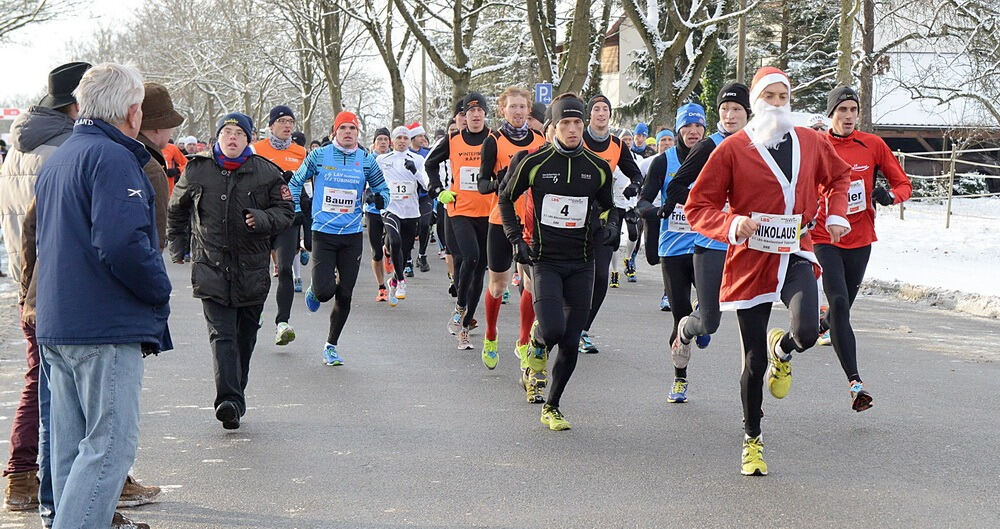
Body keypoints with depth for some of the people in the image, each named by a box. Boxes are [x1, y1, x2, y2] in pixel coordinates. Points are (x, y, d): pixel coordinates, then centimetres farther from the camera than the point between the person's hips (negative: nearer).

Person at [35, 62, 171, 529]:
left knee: (72, 446, 15)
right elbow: (123, 244, -25)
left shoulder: (56, 159, 17)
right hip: (108, 330, -10)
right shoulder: (113, 158, -14)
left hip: (55, 327, 10)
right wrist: (159, 291, -10)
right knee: (109, 447, -7)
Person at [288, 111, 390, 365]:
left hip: (352, 234, 2)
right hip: (323, 233, -2)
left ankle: (331, 345, 19)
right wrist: (296, 211, 4)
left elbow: (382, 189, 13)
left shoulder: (366, 160, 3)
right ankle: (314, 292, 25)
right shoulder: (319, 155, -1)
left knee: (345, 295, 3)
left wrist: (379, 199, -10)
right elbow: (296, 182, 12)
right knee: (324, 291, -14)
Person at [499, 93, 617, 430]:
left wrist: (608, 228, -3)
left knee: (571, 343, 1)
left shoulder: (598, 168, 5)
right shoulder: (534, 162, -3)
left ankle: (551, 408, 18)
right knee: (552, 329, -21)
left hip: (581, 263, 3)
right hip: (545, 260, -3)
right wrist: (516, 239, 0)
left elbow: (609, 209, 20)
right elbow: (506, 200, 9)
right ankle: (538, 344, 18)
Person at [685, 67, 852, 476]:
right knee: (753, 362, 3)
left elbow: (839, 176, 27)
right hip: (751, 259, -2)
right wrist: (732, 225, -22)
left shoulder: (810, 143, 6)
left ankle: (782, 351, 14)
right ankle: (752, 440, 25)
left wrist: (836, 214, 10)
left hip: (795, 256, 2)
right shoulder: (733, 149, -5)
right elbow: (698, 207, -4)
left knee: (807, 331, -25)